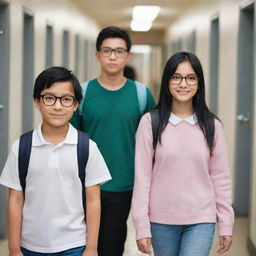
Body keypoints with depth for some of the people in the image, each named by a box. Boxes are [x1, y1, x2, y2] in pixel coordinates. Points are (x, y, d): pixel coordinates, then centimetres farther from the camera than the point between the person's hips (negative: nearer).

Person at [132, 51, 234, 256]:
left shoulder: (212, 125, 0)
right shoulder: (151, 122, -5)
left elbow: (220, 177, 4)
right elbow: (142, 177, -5)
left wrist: (226, 223, 3)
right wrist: (142, 226, -7)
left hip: (201, 220, 0)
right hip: (162, 219, 0)